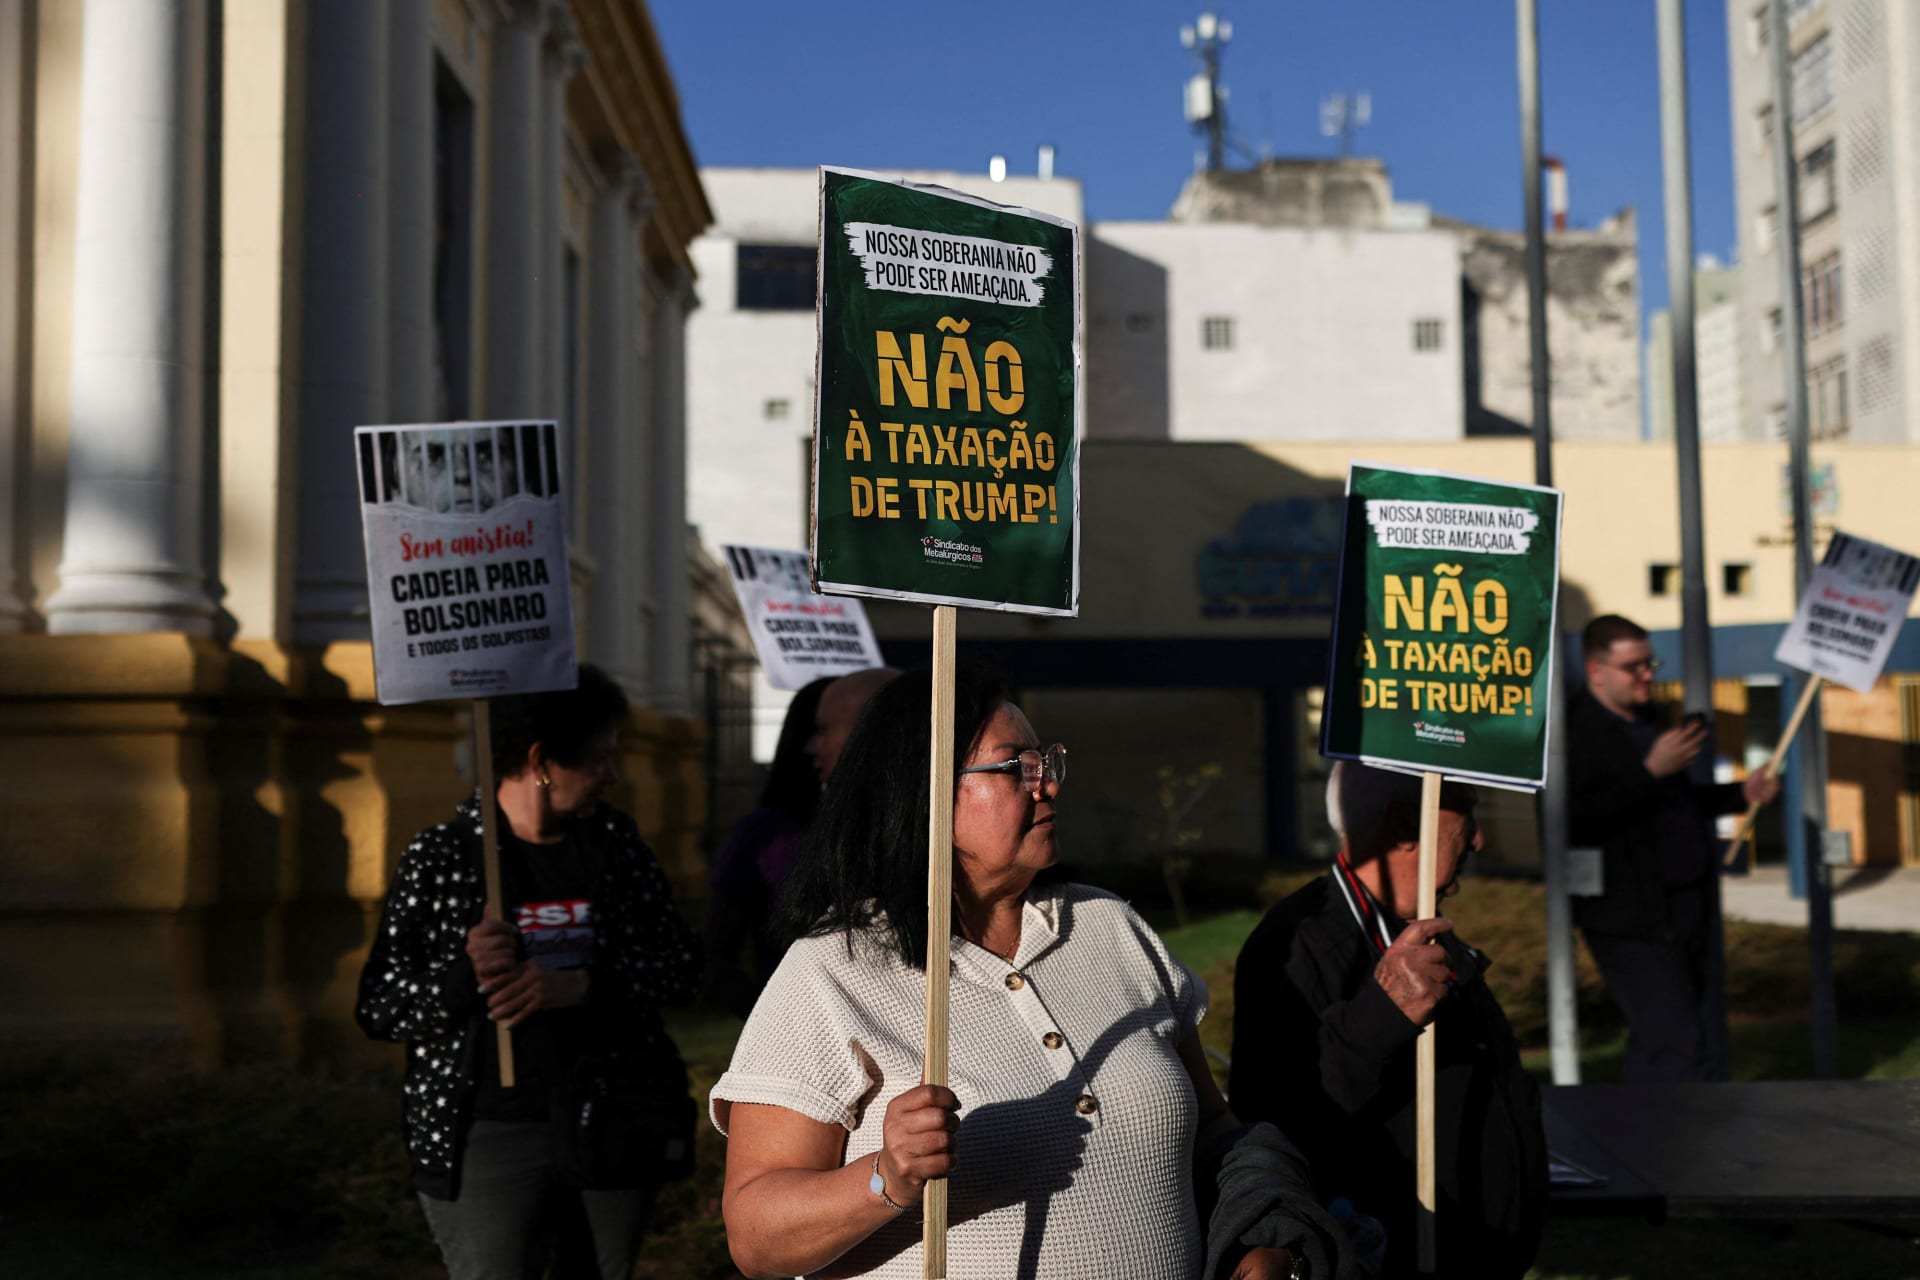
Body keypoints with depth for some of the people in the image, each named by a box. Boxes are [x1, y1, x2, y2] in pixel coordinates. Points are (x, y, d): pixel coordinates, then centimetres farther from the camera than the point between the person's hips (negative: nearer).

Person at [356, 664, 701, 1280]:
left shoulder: (615, 842, 5)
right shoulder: (440, 858, -5)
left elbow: (680, 965, 1)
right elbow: (378, 1008, -5)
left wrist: (581, 985, -16)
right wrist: (463, 975, -23)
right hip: (489, 1134, -4)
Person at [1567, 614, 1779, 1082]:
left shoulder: (1645, 720, 15)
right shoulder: (1575, 732, -15)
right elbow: (1576, 821, -28)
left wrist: (1742, 793, 15)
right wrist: (1651, 771, -27)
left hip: (1691, 911, 9)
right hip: (1633, 924, -9)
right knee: (1678, 1051, -9)